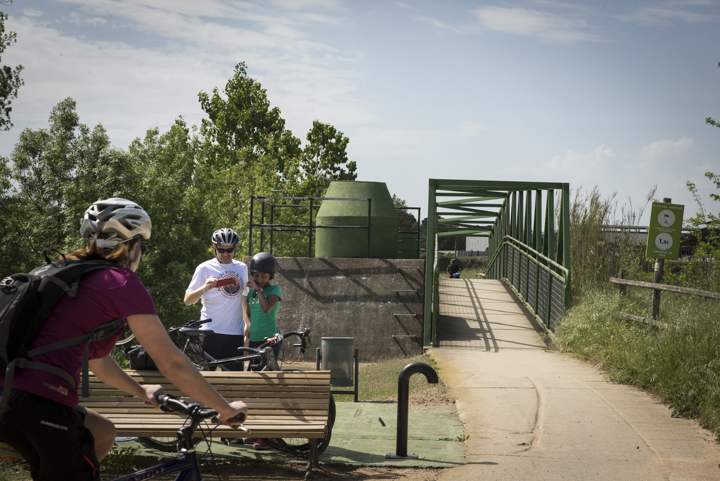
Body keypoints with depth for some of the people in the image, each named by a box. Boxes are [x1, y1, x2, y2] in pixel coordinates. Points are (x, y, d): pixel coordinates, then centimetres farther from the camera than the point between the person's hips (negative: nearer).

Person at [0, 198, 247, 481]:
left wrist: (140, 392, 47)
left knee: (104, 434, 28)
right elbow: (173, 364, -3)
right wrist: (226, 409, 7)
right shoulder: (122, 282, -2)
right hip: (40, 409, -9)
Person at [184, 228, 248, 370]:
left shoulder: (242, 268, 13)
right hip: (211, 332, -3)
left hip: (235, 333, 3)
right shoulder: (205, 268, 0)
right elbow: (187, 300, -4)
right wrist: (204, 288, -22)